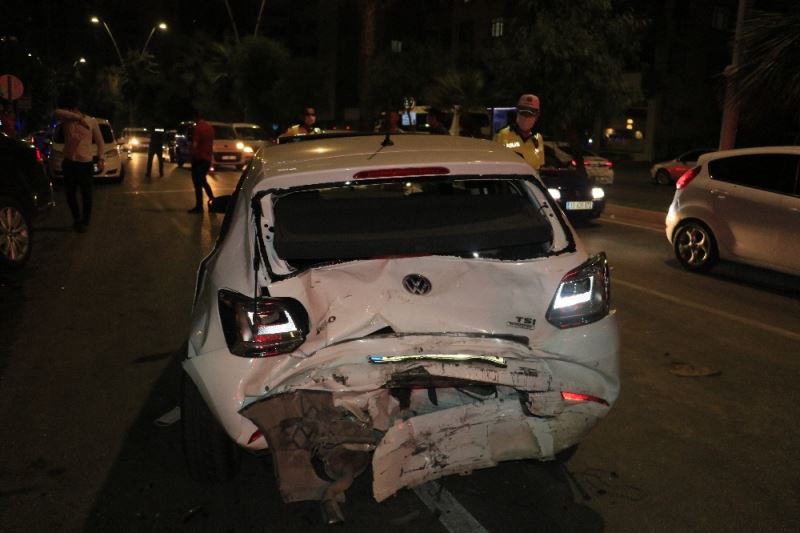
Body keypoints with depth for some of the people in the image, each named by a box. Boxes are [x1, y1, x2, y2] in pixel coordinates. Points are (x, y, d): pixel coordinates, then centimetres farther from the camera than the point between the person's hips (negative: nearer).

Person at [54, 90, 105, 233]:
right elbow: (57, 112, -19)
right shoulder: (66, 120, 4)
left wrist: (100, 159, -6)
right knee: (70, 193, 11)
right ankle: (76, 219, 29)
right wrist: (78, 117, -25)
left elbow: (100, 142, 4)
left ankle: (85, 221, 17)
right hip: (69, 162, 3)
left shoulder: (91, 121, 0)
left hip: (86, 163, -3)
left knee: (86, 194, 1)